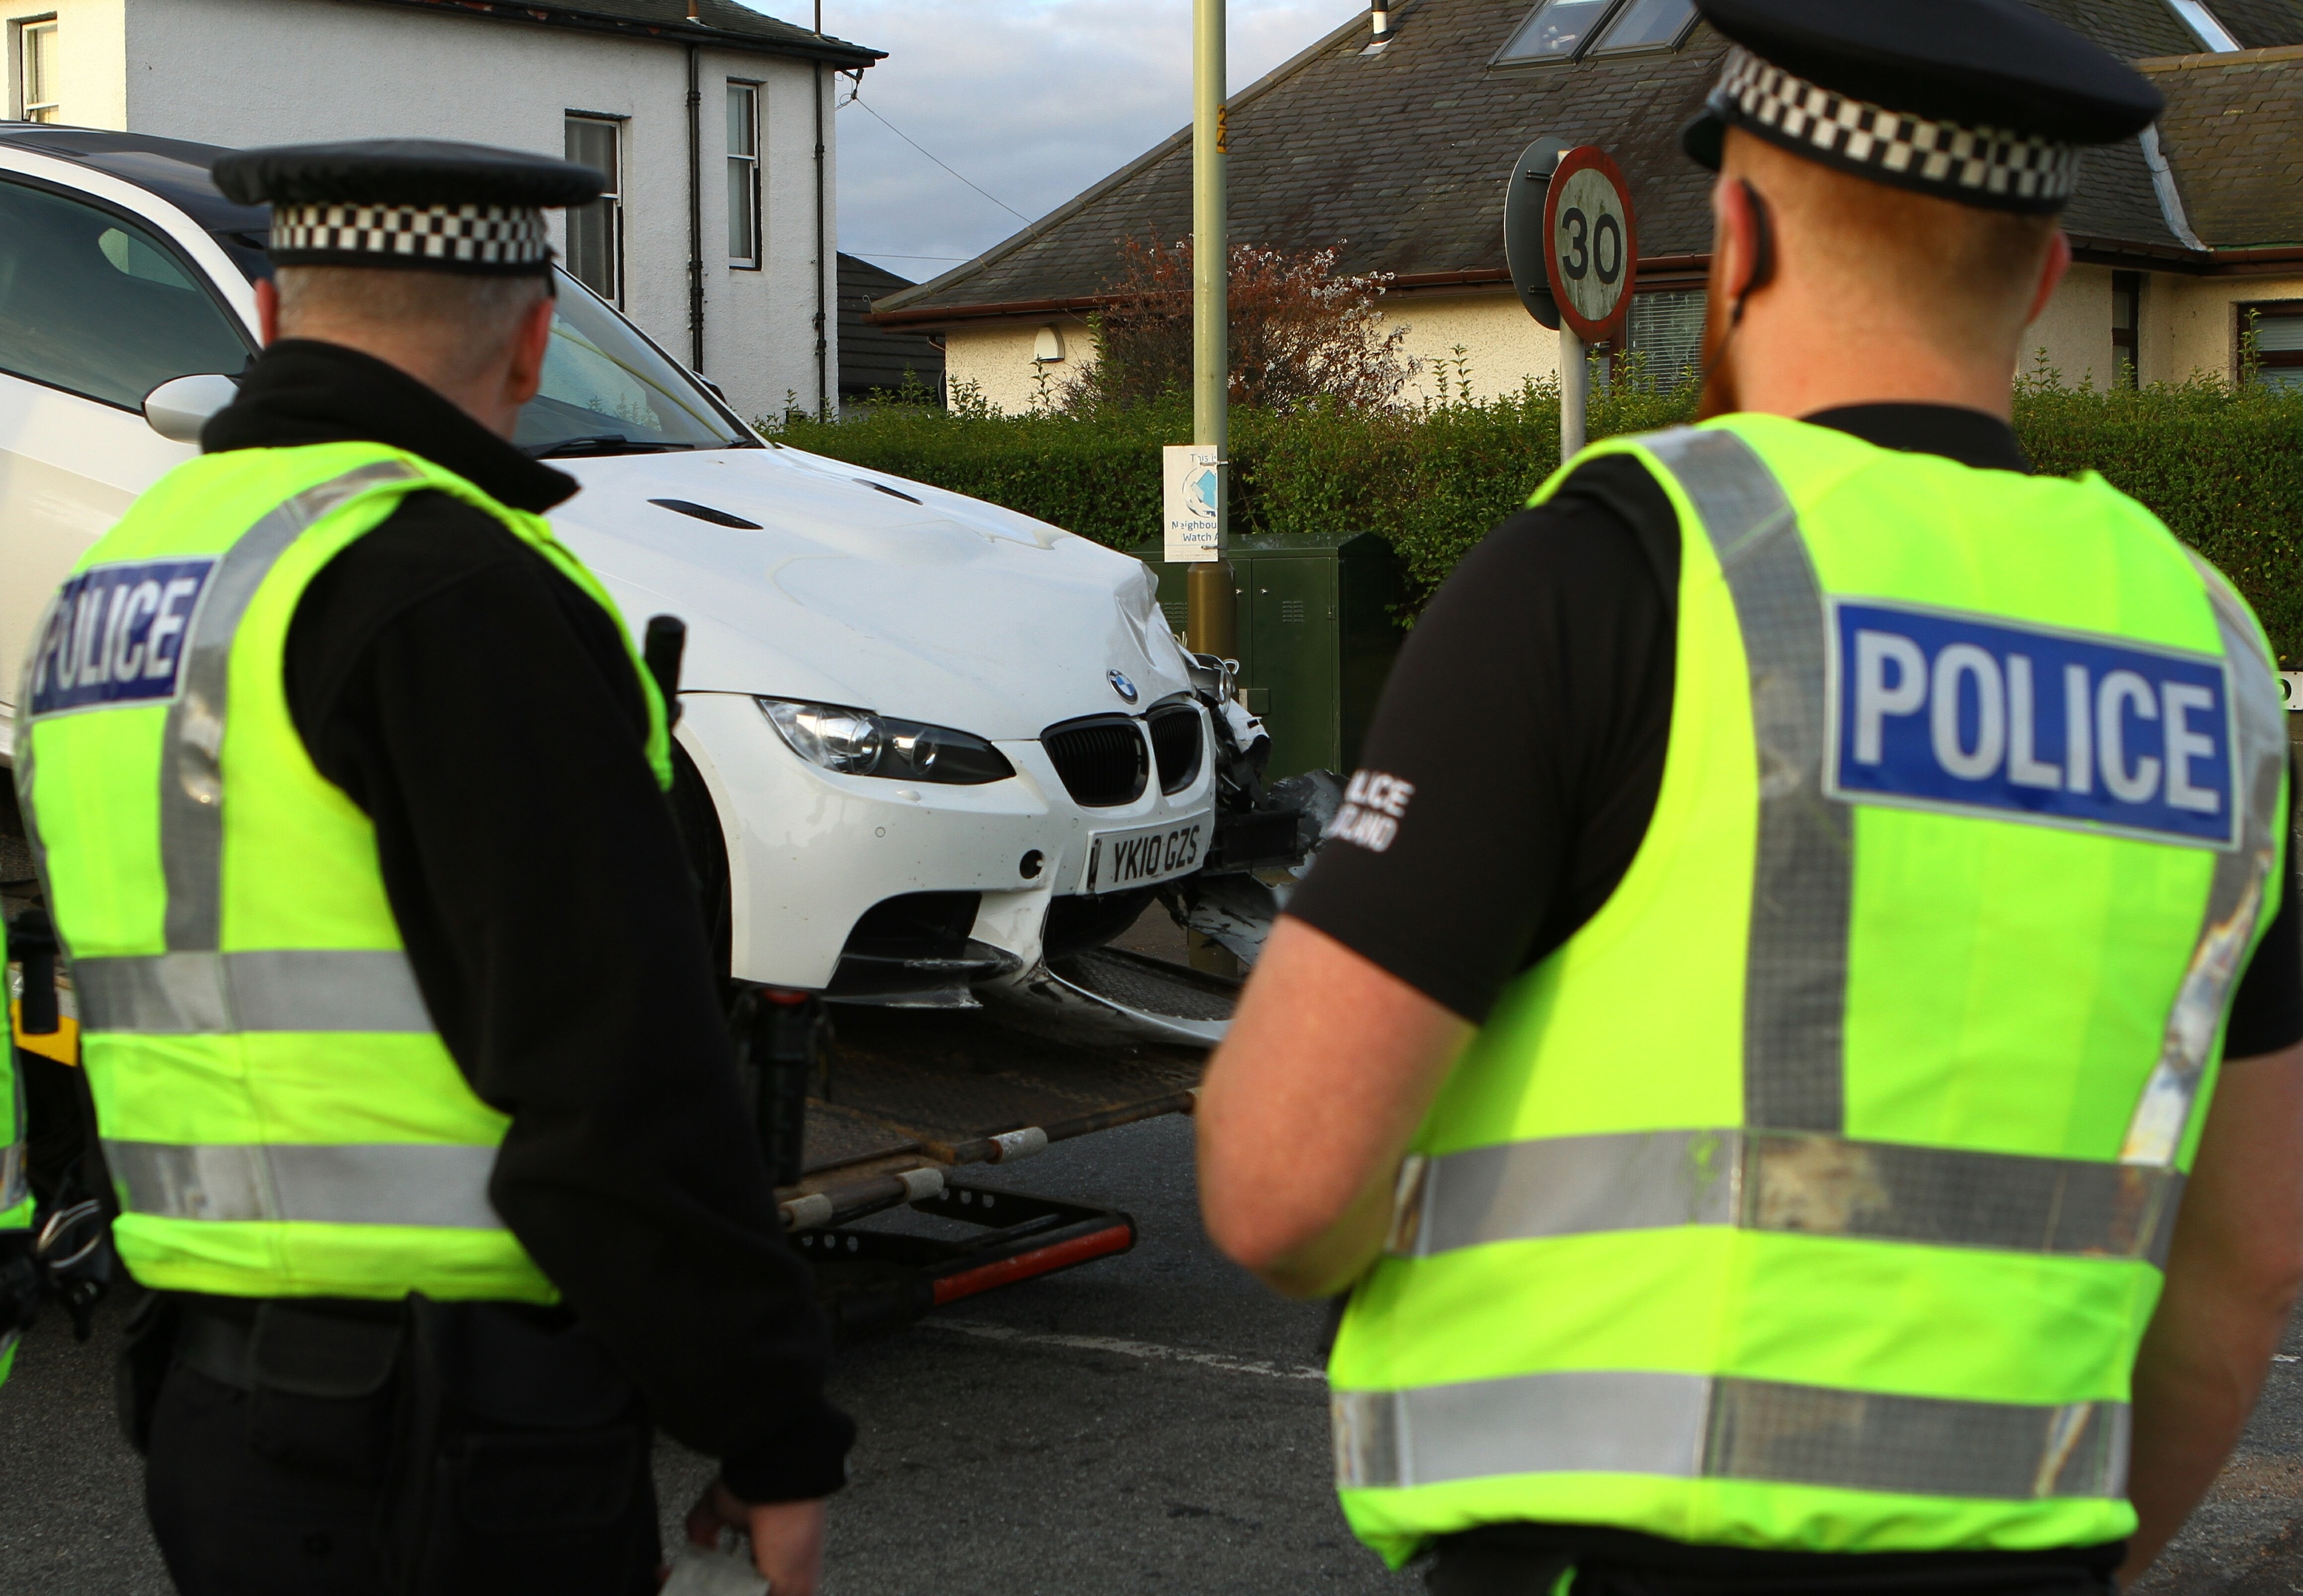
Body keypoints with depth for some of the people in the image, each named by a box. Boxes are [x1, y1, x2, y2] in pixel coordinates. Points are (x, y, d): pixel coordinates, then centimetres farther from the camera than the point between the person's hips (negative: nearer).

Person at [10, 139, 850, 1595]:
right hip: (448, 1446, -8)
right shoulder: (452, 588, -16)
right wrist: (776, 1432, -10)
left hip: (221, 1404, 8)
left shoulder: (119, 580, 12)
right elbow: (617, 1078, -18)